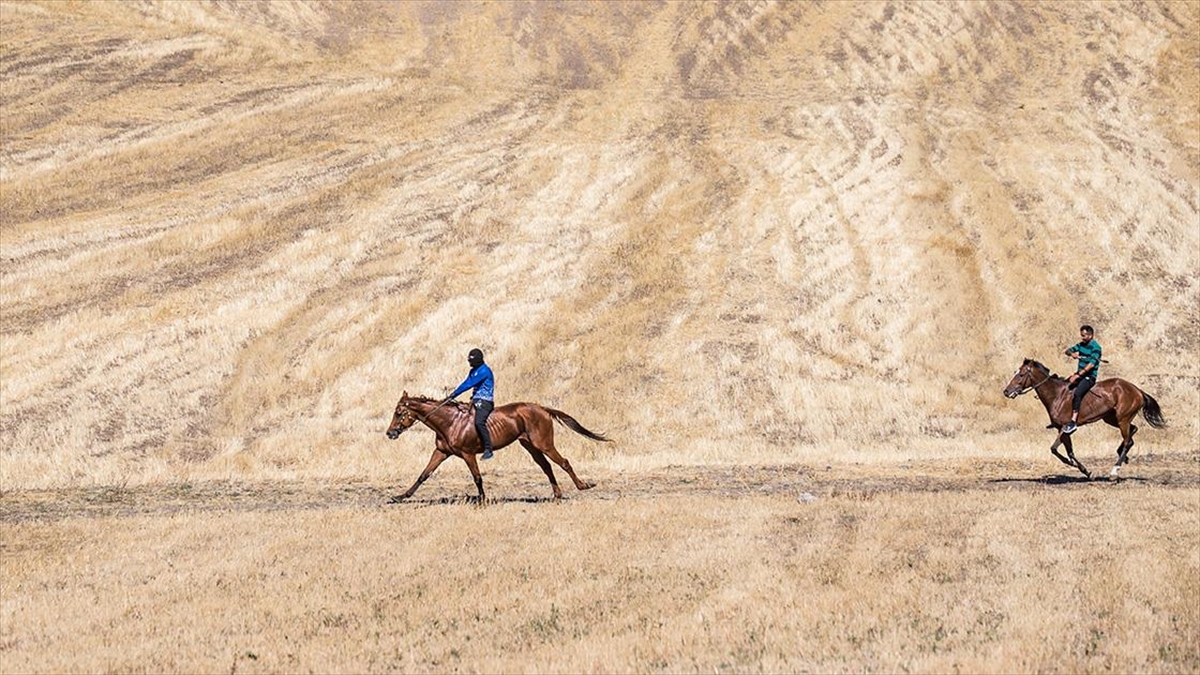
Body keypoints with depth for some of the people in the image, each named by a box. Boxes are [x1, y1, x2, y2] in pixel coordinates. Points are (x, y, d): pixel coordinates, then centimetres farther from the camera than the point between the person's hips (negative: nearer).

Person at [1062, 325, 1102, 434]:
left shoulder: (1095, 347, -14)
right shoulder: (1081, 345, 11)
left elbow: (1091, 364, -23)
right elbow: (1068, 350, 17)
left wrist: (1078, 375, -26)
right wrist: (1071, 353, -9)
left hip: (1089, 376, -9)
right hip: (1080, 374, 9)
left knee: (1077, 393, -31)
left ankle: (1073, 422, -37)